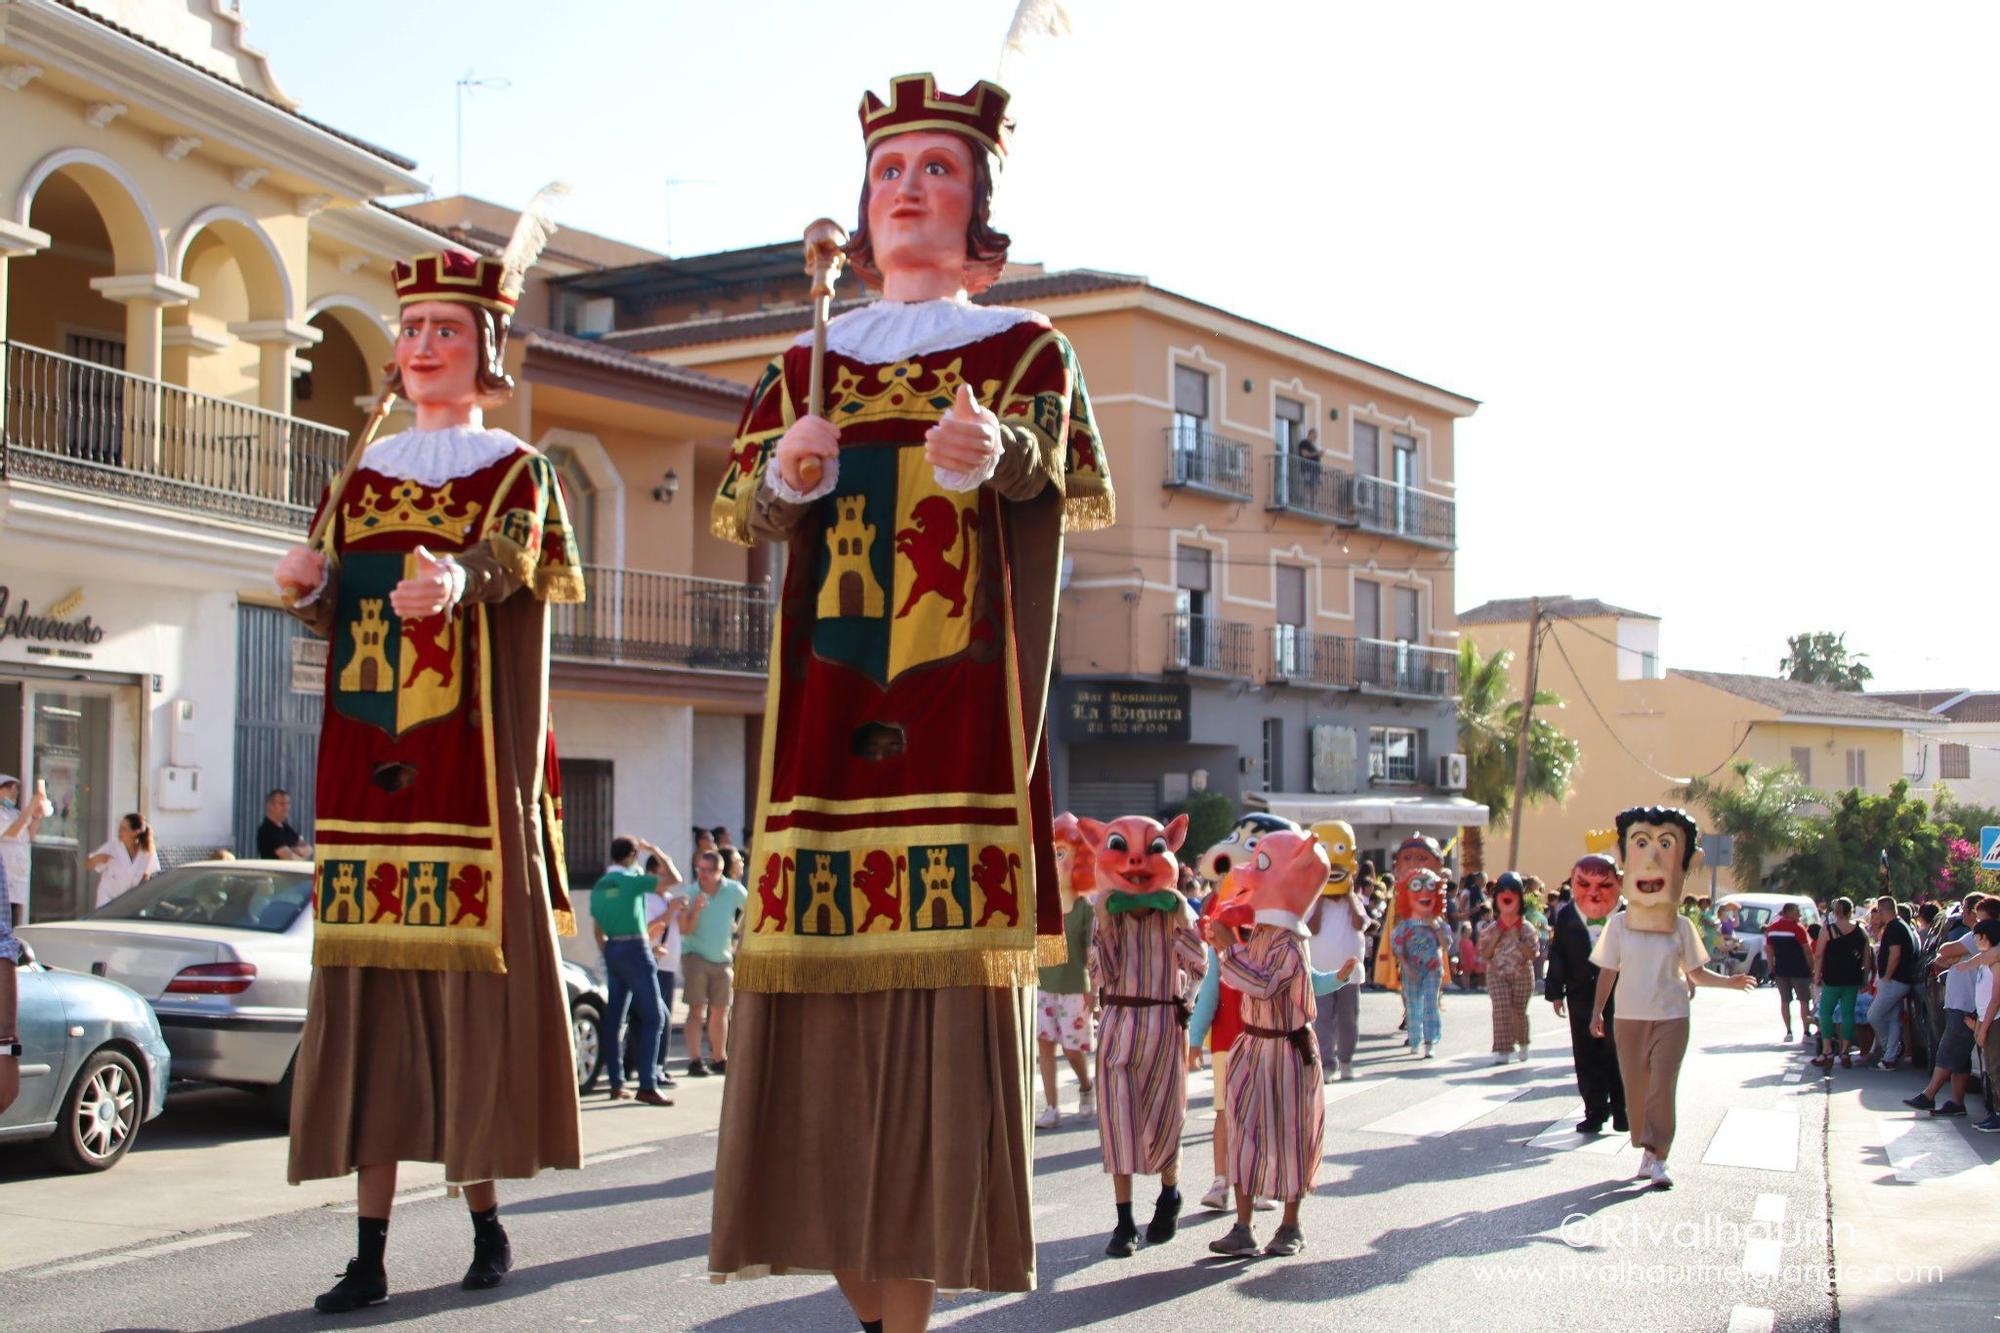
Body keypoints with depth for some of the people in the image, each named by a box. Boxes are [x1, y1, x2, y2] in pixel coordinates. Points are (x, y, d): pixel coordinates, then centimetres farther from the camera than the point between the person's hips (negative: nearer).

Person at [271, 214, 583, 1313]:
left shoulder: (517, 472, 5)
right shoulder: (361, 479, 17)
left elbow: (509, 559, -17)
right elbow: (328, 609, 10)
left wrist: (460, 580, -40)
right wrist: (304, 586, -13)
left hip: (473, 769, -4)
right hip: (366, 766, 4)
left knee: (473, 976, -5)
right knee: (367, 983, 0)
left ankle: (484, 1211, 11)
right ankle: (371, 1245, 3)